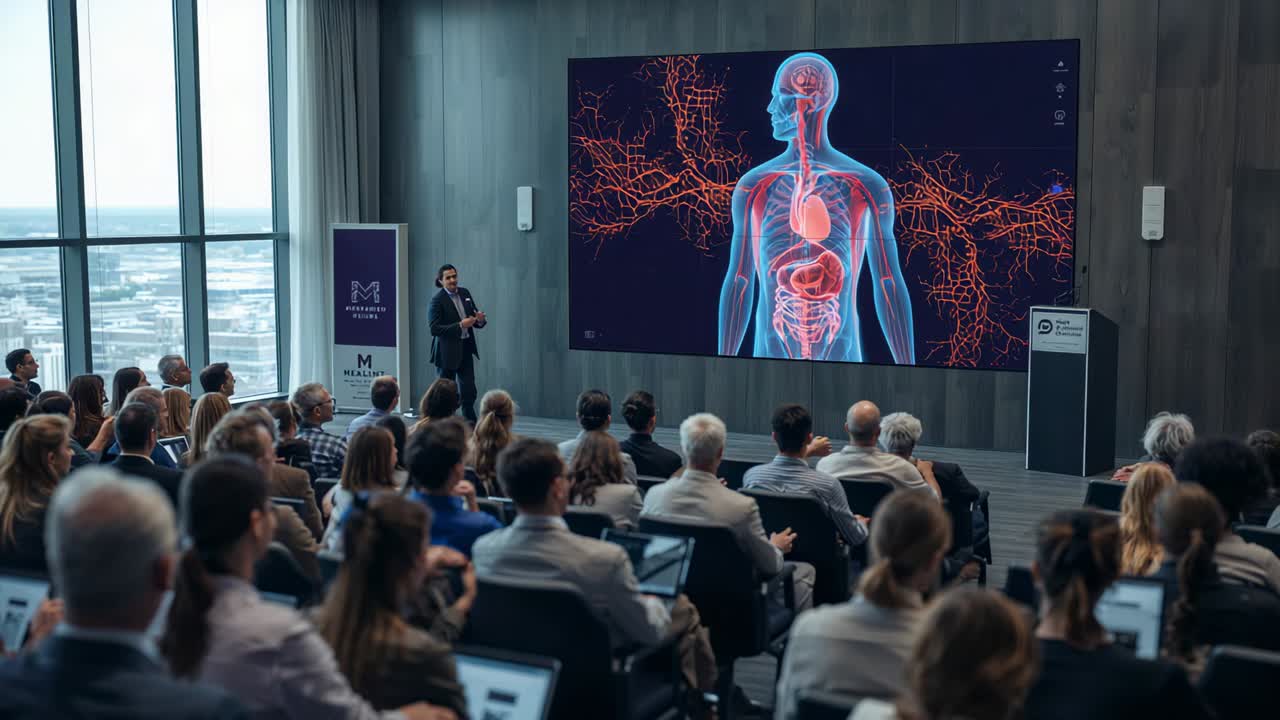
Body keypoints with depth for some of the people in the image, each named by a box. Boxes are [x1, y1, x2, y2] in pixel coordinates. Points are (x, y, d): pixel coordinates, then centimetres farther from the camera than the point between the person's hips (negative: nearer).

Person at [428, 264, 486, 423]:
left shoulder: (465, 293, 8)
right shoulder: (437, 300, -11)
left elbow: (474, 318, 16)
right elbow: (434, 328, -18)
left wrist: (480, 320, -8)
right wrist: (460, 325, -23)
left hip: (466, 349, 5)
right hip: (447, 351, -5)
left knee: (469, 390, 5)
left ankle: (471, 422, 16)